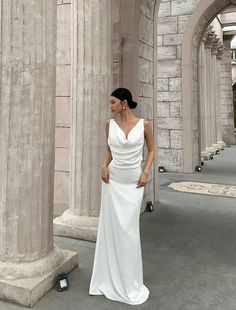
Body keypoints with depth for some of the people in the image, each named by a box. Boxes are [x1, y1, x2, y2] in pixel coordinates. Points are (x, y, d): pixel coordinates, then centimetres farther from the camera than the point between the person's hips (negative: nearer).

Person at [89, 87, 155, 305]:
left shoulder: (144, 124, -4)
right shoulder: (110, 124, 2)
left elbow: (151, 150, 6)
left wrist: (146, 172, -6)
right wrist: (104, 165, -5)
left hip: (133, 183, -2)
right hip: (113, 180, 2)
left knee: (129, 230, 1)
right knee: (110, 227, 7)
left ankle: (130, 283, 22)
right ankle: (110, 279, 25)